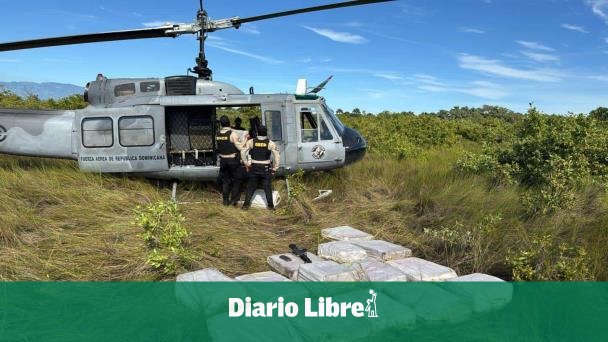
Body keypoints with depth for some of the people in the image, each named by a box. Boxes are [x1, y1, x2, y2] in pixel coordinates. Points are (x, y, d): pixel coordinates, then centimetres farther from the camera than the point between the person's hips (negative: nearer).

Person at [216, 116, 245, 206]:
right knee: (236, 180, 10)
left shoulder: (217, 135, 1)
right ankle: (234, 200, 10)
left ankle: (225, 200, 18)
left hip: (223, 161, 5)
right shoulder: (233, 134, -16)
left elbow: (217, 148, 11)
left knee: (225, 180, 15)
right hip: (233, 160, -5)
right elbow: (240, 147, -17)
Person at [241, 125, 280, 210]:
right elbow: (277, 156, -10)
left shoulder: (251, 142, -2)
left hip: (254, 168, 1)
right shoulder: (270, 143, -7)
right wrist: (274, 168, -2)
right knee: (267, 187, 8)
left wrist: (246, 164, 6)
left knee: (251, 186, 12)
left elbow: (243, 152, -3)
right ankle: (271, 205, 11)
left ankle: (246, 204, 11)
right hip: (266, 169, -1)